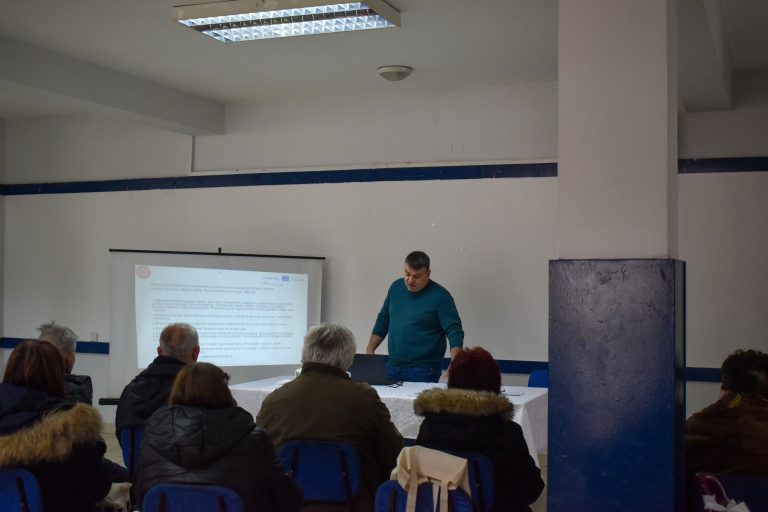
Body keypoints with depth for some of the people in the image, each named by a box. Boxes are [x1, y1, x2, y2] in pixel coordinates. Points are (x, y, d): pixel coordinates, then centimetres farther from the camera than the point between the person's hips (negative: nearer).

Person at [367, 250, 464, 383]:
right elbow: (383, 321, 17)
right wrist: (370, 350, 8)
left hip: (423, 371, -5)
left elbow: (454, 331, -15)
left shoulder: (440, 296, -10)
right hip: (393, 367, 5)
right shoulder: (396, 287, 7)